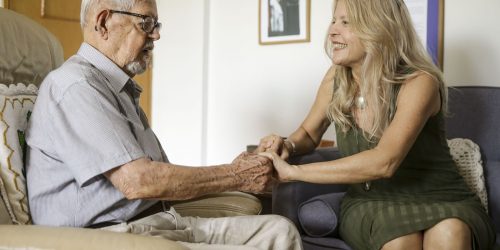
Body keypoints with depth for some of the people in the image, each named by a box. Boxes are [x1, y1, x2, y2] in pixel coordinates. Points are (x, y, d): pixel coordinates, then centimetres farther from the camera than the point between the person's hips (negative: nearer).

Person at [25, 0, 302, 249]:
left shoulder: (121, 89, 20)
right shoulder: (76, 84, -12)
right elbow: (137, 181, -20)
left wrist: (233, 171, 6)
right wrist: (236, 176, -10)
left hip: (157, 220, 9)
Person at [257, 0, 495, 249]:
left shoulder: (419, 82, -17)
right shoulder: (337, 77, -2)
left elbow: (384, 162, -31)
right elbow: (308, 133, 16)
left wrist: (293, 172, -30)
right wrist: (288, 146, -10)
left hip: (439, 201, -3)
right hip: (371, 205, 3)